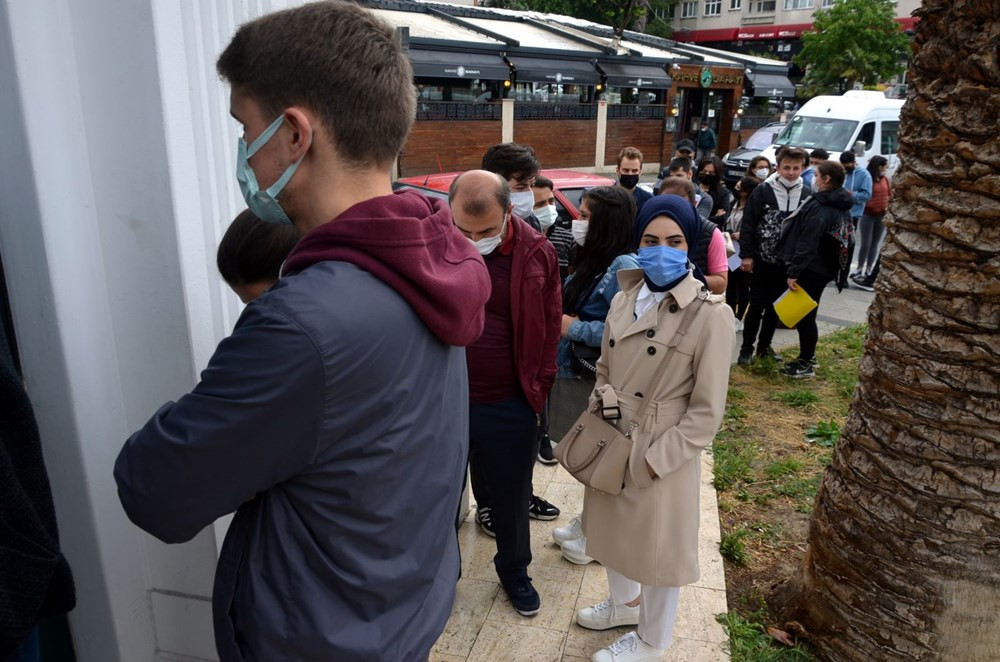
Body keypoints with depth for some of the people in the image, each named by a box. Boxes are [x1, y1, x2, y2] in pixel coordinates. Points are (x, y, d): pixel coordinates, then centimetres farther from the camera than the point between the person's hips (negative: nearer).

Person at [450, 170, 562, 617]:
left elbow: (549, 329, 2)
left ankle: (514, 571, 44)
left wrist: (537, 392, 3)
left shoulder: (536, 254, -9)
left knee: (511, 497, 19)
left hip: (509, 407, 0)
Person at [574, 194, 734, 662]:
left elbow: (706, 412, -16)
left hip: (663, 454, -6)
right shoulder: (624, 300, -1)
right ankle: (624, 603, 54)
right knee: (615, 532, 25)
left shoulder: (710, 315, -19)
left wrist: (651, 461, -16)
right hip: (611, 444, 6)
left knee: (658, 546, 14)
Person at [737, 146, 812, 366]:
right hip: (761, 259, -3)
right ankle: (747, 348, 13)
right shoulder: (763, 191, -7)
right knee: (757, 305, 2)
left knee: (775, 306, 12)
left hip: (788, 262, 3)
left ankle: (764, 346, 25)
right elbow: (748, 224, -6)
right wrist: (746, 255, -10)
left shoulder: (807, 194, 0)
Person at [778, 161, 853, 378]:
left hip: (811, 269, -10)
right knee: (806, 314, 18)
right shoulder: (842, 207, 12)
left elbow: (807, 244, -24)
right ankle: (807, 357, 28)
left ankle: (806, 364, 5)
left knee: (803, 316, -2)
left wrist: (793, 272, -22)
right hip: (825, 268, 10)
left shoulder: (819, 208, -19)